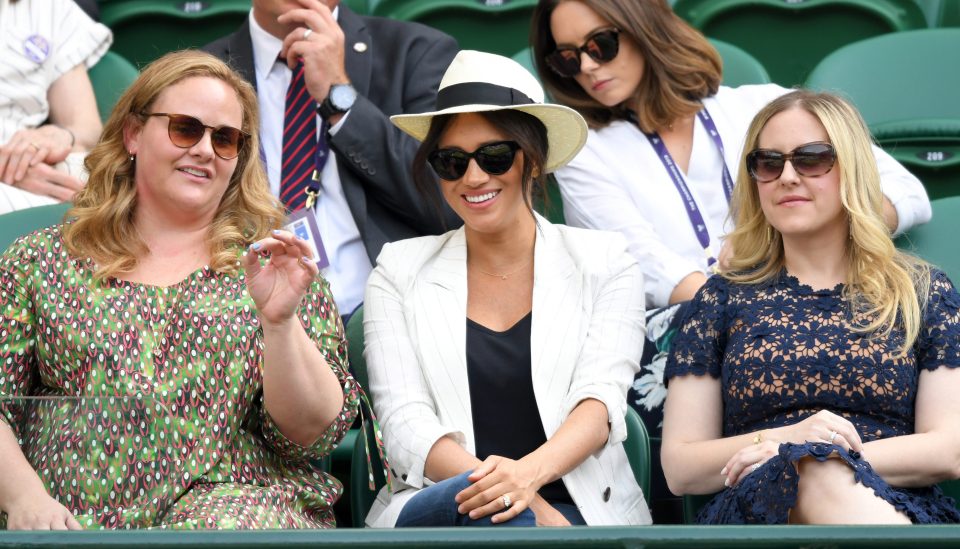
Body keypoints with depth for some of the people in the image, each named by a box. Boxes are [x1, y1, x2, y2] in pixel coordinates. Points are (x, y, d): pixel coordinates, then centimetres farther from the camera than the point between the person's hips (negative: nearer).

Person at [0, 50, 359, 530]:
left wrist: (280, 320, -11)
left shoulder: (269, 264, 12)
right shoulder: (41, 259, 14)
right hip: (64, 515, 2)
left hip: (227, 506, -2)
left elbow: (315, 434, 4)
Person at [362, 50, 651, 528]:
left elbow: (600, 402, -4)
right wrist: (510, 494, -19)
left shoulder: (603, 261, 11)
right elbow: (405, 424, 0)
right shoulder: (400, 270, 12)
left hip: (579, 508, 0)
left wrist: (530, 473, -27)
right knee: (492, 509, -35)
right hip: (432, 509, 1)